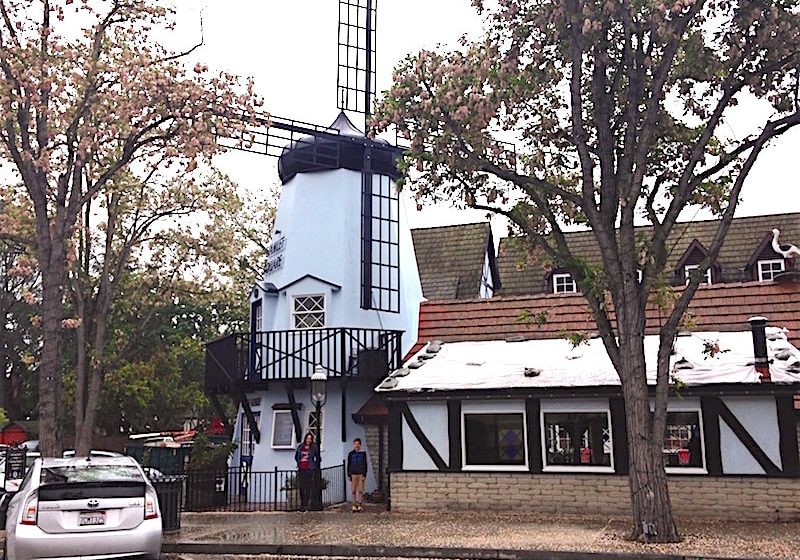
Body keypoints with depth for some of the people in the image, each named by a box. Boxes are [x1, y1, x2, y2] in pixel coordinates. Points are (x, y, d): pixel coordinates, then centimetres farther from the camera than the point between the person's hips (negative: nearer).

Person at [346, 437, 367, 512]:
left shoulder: (363, 453, 5)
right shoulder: (351, 454, 7)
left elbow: (365, 464, 6)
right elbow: (348, 465, 10)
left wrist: (364, 475, -2)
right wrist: (348, 475, 3)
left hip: (361, 474, -1)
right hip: (353, 474, 1)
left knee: (360, 491, -4)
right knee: (353, 491, -2)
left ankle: (360, 505, 0)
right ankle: (354, 505, 2)